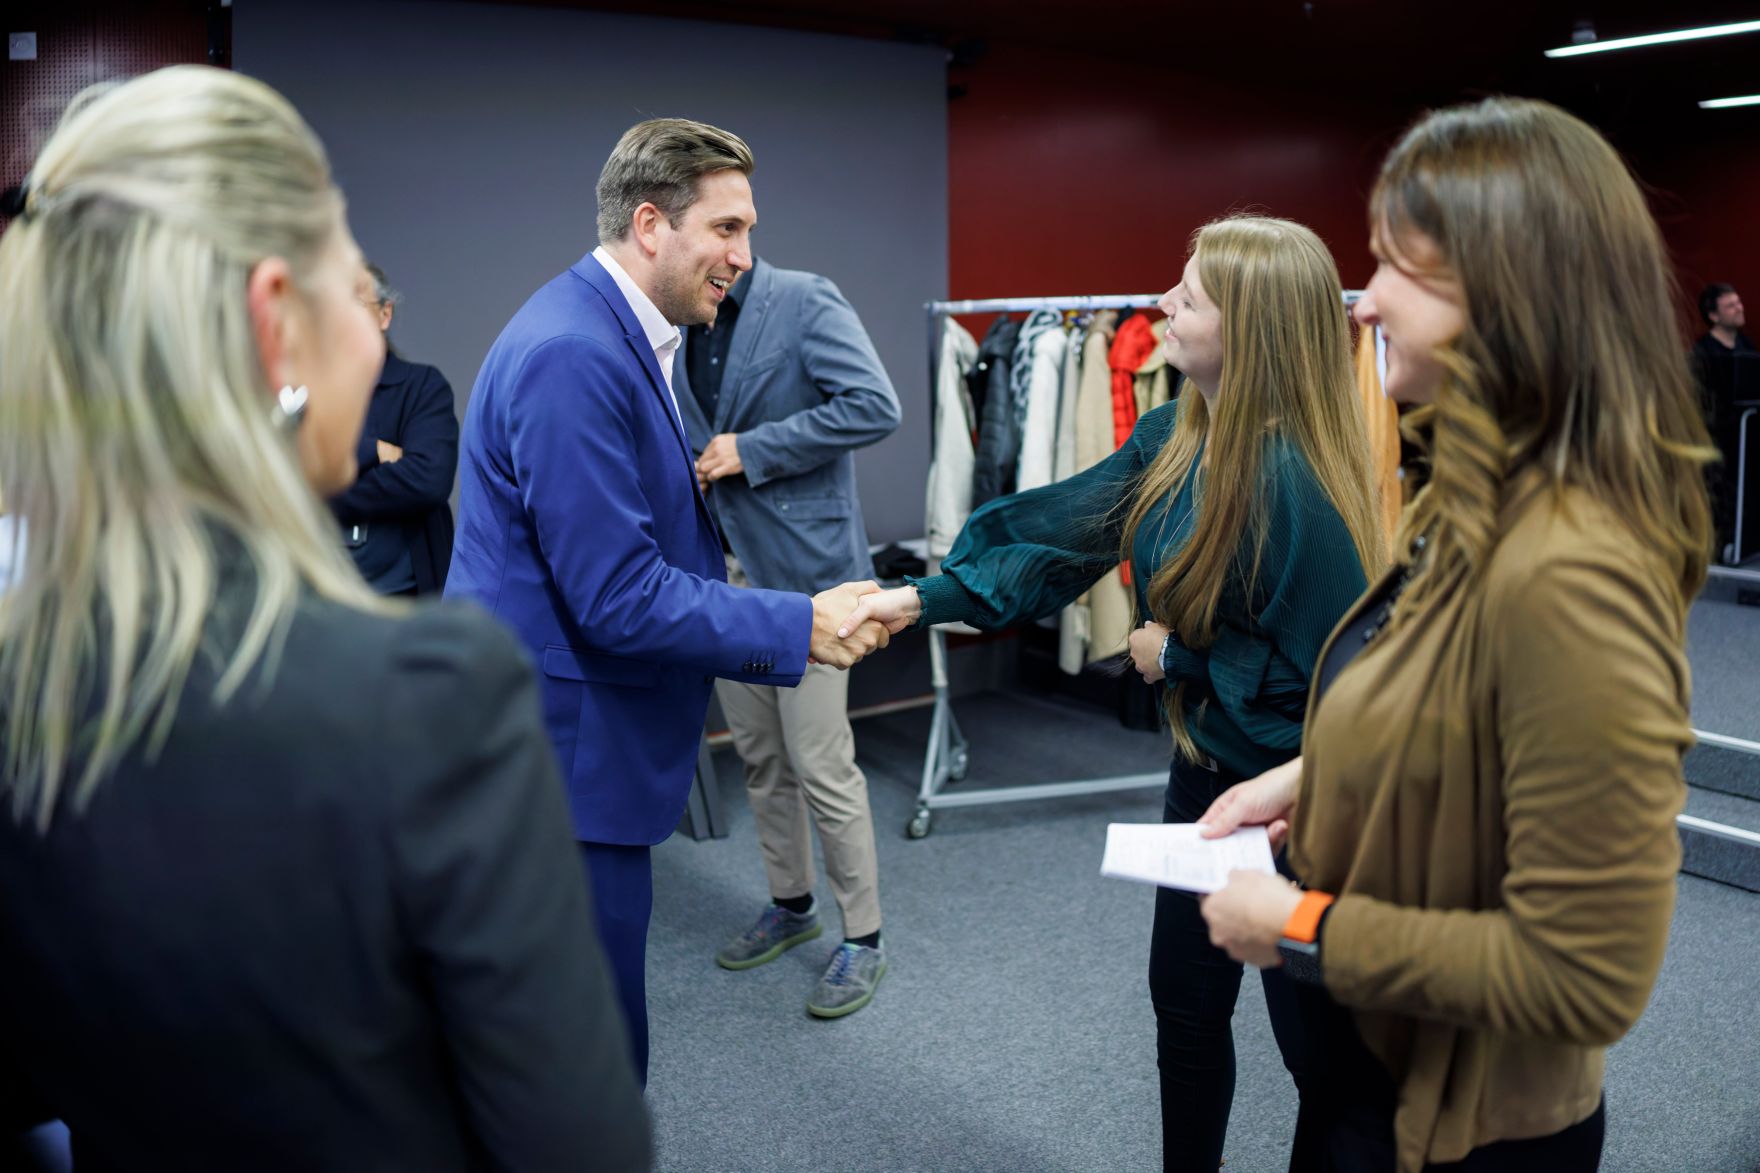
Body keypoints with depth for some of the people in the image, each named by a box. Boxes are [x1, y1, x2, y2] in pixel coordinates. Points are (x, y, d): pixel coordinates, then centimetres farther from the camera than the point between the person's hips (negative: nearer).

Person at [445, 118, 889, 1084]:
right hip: (562, 751, -10)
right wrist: (798, 627, -16)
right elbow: (618, 598, -24)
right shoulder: (572, 355, -22)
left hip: (581, 746, 10)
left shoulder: (620, 337, 12)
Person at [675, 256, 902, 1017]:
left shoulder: (806, 302, -9)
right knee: (759, 757, 17)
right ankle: (791, 905, 35)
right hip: (723, 569, 7)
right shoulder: (682, 324, 10)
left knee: (821, 766, -3)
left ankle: (863, 939, 13)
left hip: (804, 569, -7)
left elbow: (875, 406, -20)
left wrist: (753, 451, -18)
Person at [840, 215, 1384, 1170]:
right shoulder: (1174, 436, -2)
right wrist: (924, 597, -8)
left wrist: (1179, 656, -17)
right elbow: (1060, 530, 0)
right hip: (1206, 764, 8)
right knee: (1184, 997, 21)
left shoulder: (1291, 482, -28)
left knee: (1311, 1028, 10)